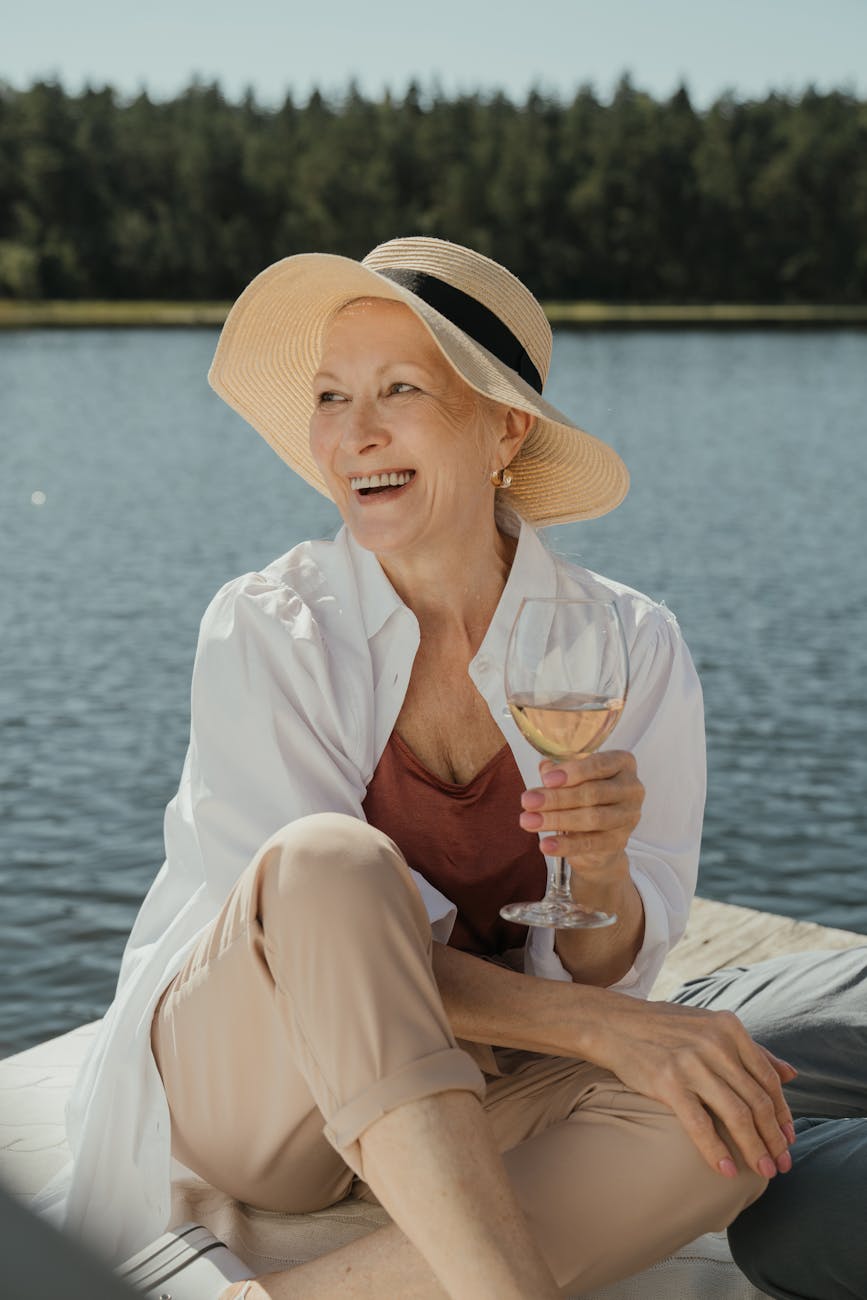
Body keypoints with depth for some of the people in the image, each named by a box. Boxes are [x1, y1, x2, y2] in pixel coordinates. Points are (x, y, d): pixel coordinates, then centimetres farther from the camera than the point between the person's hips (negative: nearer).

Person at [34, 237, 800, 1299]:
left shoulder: (627, 646, -7)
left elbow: (612, 972, -5)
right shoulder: (265, 632, -14)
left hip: (457, 1102, 3)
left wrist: (601, 871, -28)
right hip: (244, 1077, -3)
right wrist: (601, 1025, -26)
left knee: (734, 1121, -26)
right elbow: (322, 912, -19)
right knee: (333, 858, -33)